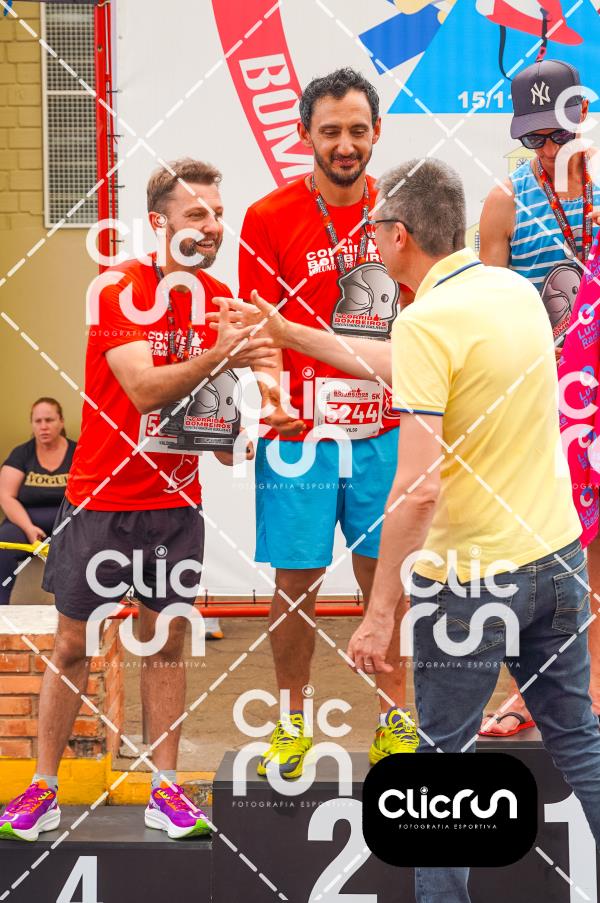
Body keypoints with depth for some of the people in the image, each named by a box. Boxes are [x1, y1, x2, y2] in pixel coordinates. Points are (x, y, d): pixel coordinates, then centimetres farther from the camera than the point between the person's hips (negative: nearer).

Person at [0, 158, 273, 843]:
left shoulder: (220, 298, 4)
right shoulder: (119, 288, -12)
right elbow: (143, 388, -24)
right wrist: (218, 357, -36)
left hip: (177, 502, 4)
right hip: (100, 499, -4)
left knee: (167, 641, 8)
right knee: (72, 644, 5)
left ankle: (165, 791, 17)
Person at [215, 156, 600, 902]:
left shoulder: (427, 320, -20)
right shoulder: (516, 289, 4)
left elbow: (417, 490, -25)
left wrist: (379, 613, -17)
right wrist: (287, 333, 25)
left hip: (469, 575, -7)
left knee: (448, 753, 11)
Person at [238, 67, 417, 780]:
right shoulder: (269, 218, -4)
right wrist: (273, 394, -22)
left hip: (382, 431, 3)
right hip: (298, 431, -2)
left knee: (382, 573, 9)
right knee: (295, 580, 4)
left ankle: (395, 713, 23)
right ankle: (290, 723, 21)